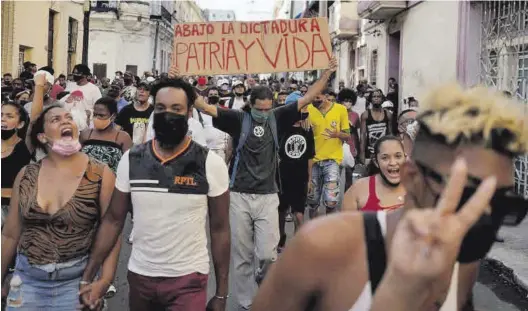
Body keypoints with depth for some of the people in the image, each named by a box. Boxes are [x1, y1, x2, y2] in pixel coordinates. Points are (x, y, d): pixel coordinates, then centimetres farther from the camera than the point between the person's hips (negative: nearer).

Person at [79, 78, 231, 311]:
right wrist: (88, 276, -4)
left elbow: (219, 229, -5)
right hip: (139, 276, 3)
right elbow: (114, 220, 3)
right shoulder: (131, 160, -2)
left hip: (188, 279, -3)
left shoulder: (210, 164, -10)